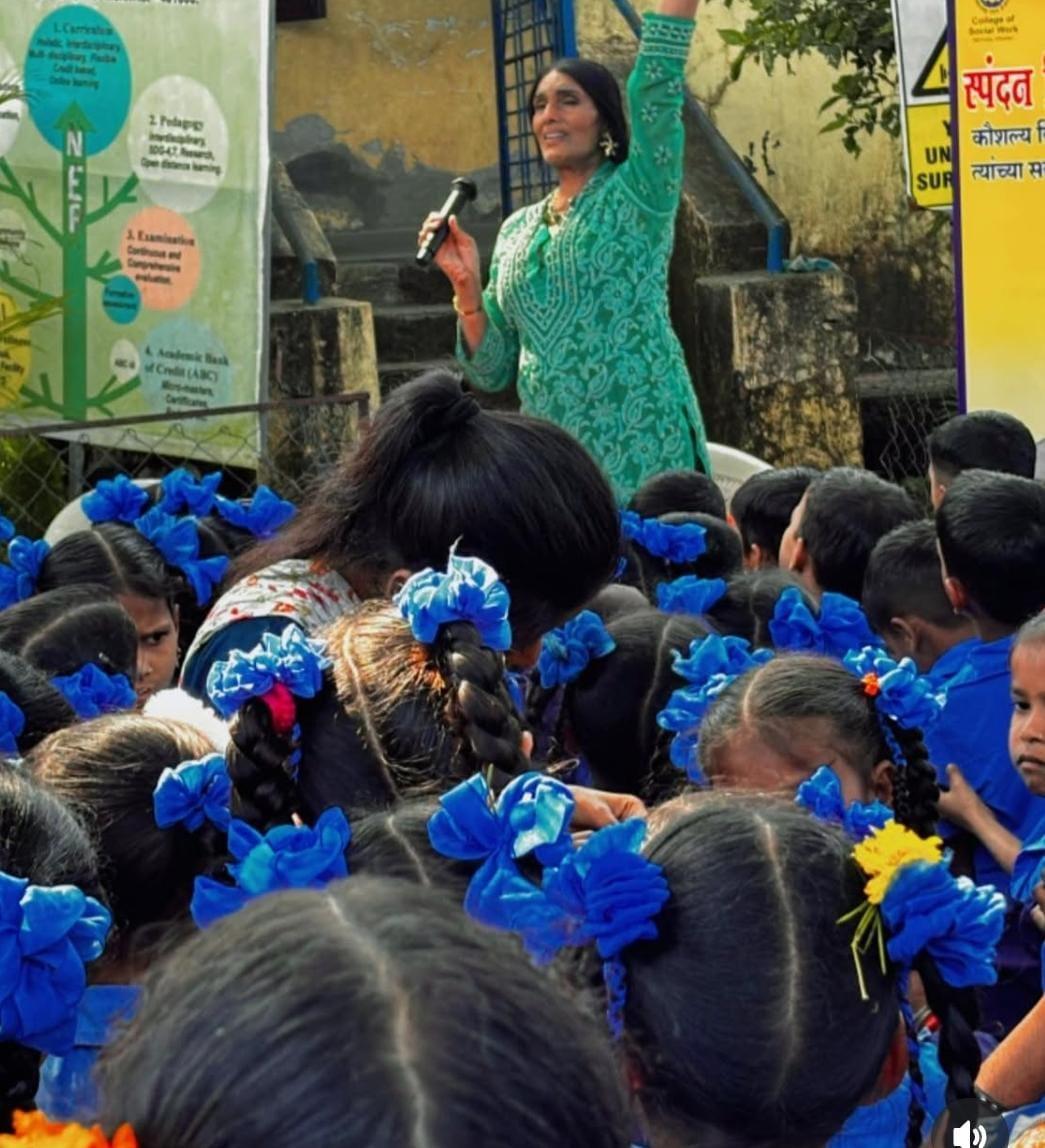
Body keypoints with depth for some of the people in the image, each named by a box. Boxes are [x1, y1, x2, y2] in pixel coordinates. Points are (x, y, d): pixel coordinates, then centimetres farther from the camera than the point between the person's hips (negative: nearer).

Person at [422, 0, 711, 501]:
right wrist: (466, 285, 2)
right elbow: (493, 371, 15)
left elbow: (655, 85, -12)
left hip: (639, 453, -5)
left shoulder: (636, 197, 3)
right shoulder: (517, 230, 16)